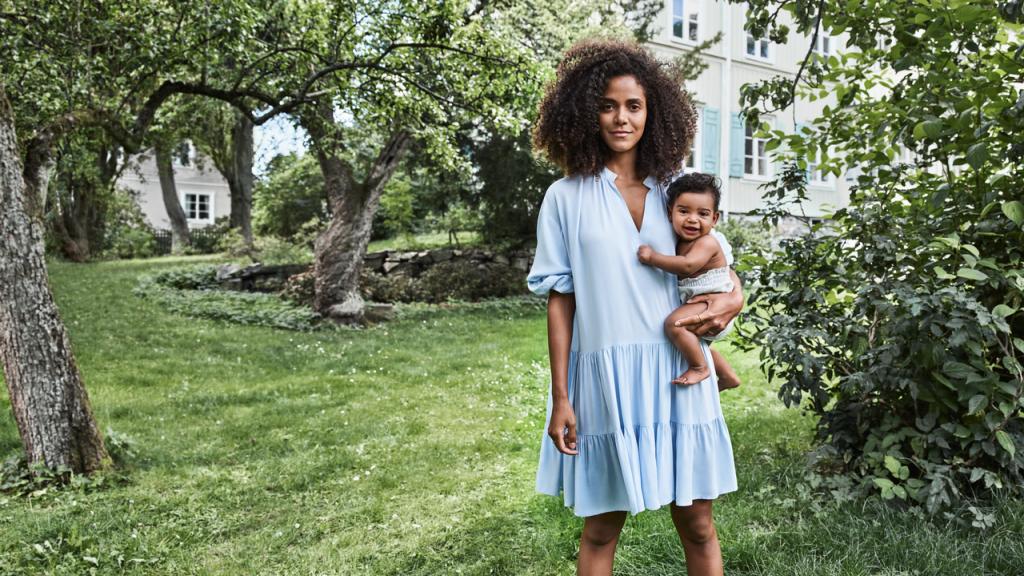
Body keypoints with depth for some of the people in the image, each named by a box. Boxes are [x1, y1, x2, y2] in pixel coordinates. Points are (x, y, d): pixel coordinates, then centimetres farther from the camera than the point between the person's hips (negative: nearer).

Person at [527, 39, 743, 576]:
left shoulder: (675, 191, 7)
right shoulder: (566, 197, -2)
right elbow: (560, 301, -2)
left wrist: (733, 297, -6)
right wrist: (560, 398, -4)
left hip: (677, 374, 3)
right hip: (607, 377, -2)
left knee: (696, 523, 10)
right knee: (601, 528, 11)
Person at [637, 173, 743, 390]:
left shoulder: (707, 243, -22)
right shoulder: (680, 241, 5)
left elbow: (687, 265, -38)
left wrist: (653, 257, -33)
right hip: (700, 307, 10)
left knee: (674, 322, -32)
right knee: (698, 346, 32)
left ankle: (700, 368, -14)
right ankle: (729, 376, 51)